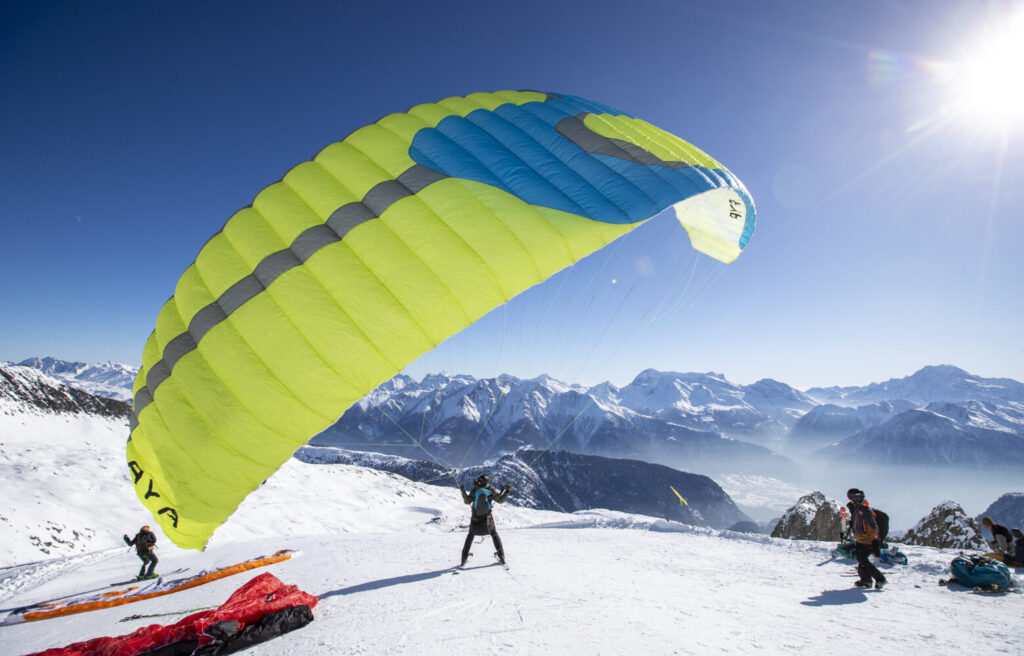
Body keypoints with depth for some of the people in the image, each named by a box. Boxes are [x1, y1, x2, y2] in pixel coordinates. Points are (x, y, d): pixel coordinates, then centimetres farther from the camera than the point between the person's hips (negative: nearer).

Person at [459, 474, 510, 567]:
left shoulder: (475, 490, -10)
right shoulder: (491, 490, -7)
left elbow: (467, 502, -3)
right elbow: (500, 500, -3)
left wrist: (463, 491, -1)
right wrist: (506, 491, 5)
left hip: (475, 519, 0)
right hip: (487, 519, 0)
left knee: (470, 536, 16)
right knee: (494, 535, 17)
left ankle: (464, 558, 12)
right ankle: (501, 556, 12)